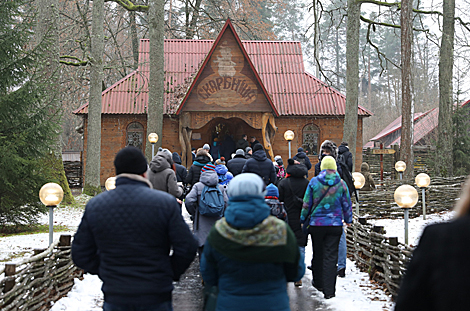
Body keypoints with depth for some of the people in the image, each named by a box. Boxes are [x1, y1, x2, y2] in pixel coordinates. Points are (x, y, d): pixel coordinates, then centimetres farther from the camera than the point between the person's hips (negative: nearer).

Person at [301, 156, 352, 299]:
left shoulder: (314, 182, -4)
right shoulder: (341, 184, -2)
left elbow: (306, 204, 0)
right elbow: (347, 205, 6)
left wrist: (303, 219, 12)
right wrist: (348, 219, 22)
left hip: (316, 224, 0)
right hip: (335, 225, 0)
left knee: (318, 254, 16)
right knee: (331, 256, 1)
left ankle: (318, 282, 31)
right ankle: (329, 290, -2)